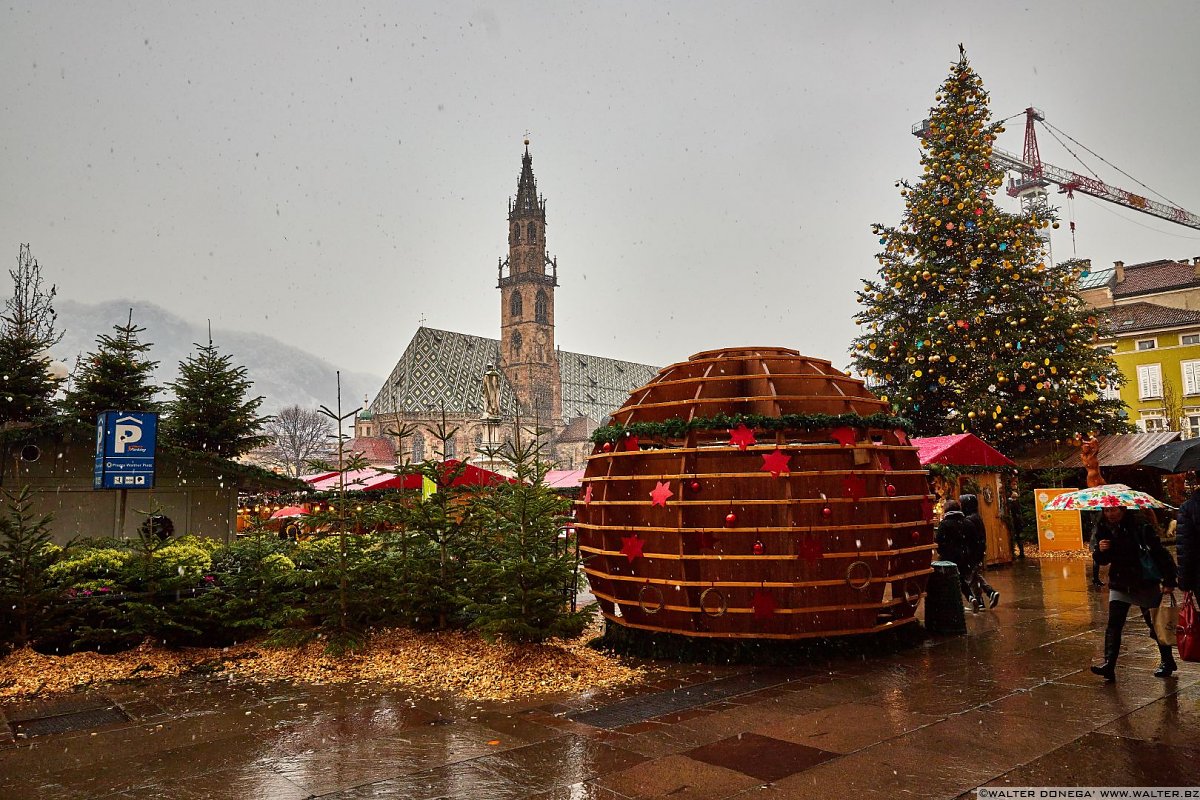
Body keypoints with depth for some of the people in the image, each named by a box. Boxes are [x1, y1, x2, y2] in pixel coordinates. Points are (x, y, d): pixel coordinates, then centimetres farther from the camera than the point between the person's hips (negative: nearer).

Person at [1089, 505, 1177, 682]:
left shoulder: (1139, 525, -15)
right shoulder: (1103, 528, -1)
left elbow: (1159, 552, -14)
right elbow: (1103, 560, 7)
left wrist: (1169, 580, -17)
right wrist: (1100, 550, -16)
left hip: (1146, 583, -3)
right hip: (1119, 584, 3)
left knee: (1155, 624, 11)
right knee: (1113, 625, -8)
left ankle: (1167, 661, 31)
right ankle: (1109, 664, -11)